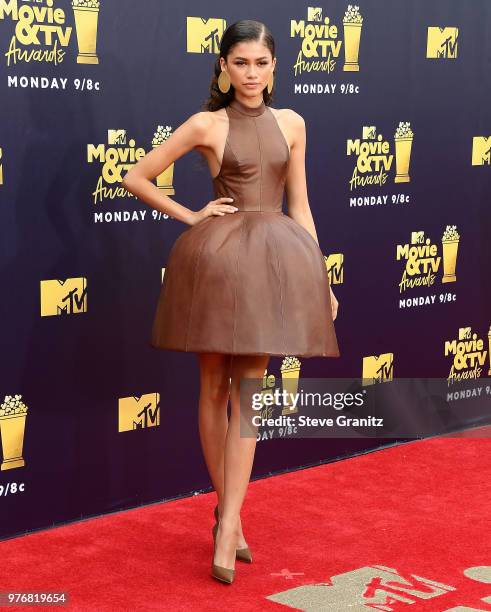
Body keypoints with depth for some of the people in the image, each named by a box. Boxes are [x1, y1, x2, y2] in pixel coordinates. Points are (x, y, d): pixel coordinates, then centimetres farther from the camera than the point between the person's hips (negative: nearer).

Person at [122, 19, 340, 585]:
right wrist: (191, 216, -1)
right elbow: (136, 178, 3)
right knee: (214, 389, 5)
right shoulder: (207, 125, 0)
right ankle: (228, 510, 18)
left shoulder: (291, 124, 10)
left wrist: (322, 277, 11)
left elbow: (300, 206, 13)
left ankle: (228, 523, -3)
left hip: (276, 258, 2)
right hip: (217, 257, -2)